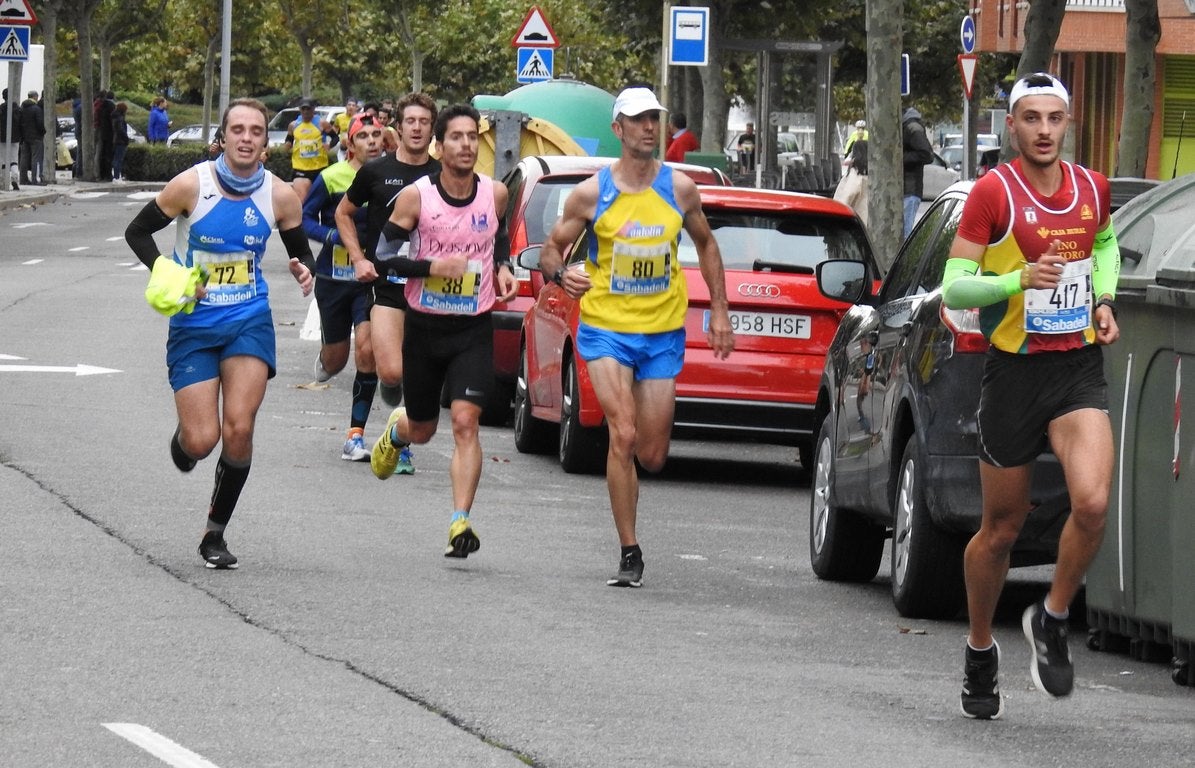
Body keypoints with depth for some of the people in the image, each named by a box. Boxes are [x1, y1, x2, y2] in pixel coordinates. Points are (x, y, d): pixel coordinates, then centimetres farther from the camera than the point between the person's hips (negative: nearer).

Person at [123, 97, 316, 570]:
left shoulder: (280, 196, -4)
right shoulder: (191, 185, -11)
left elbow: (301, 250, 11)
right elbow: (137, 232, 0)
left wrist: (304, 270, -12)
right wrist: (165, 274, -16)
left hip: (249, 322, 1)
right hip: (193, 326, -1)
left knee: (238, 429, -14)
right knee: (201, 440, -8)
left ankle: (216, 533, 5)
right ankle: (182, 438, 34)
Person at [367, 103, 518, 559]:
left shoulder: (495, 194, -2)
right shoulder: (415, 197, -11)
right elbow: (383, 255, -9)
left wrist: (503, 267, 0)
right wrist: (432, 266, -23)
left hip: (474, 329, 0)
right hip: (425, 327, 0)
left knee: (465, 422, -16)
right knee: (422, 430, 16)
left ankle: (461, 522, -19)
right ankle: (396, 430, 54)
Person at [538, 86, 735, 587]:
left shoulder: (679, 189, 2)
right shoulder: (592, 193, -4)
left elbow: (705, 245, 18)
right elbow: (551, 249, 4)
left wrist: (719, 311, 14)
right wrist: (561, 274, -20)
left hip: (663, 333, 2)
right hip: (606, 329, -2)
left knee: (653, 456, 4)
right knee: (624, 436, -19)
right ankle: (629, 553, -12)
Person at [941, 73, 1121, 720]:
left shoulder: (1092, 188, 5)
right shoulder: (993, 193, -8)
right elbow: (953, 285, -9)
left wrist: (1104, 299, 10)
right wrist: (1019, 280, -25)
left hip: (1081, 369, 2)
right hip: (1014, 372, -2)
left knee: (1092, 502, -21)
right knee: (1000, 529, 8)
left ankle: (1052, 621, 2)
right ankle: (980, 653, 29)